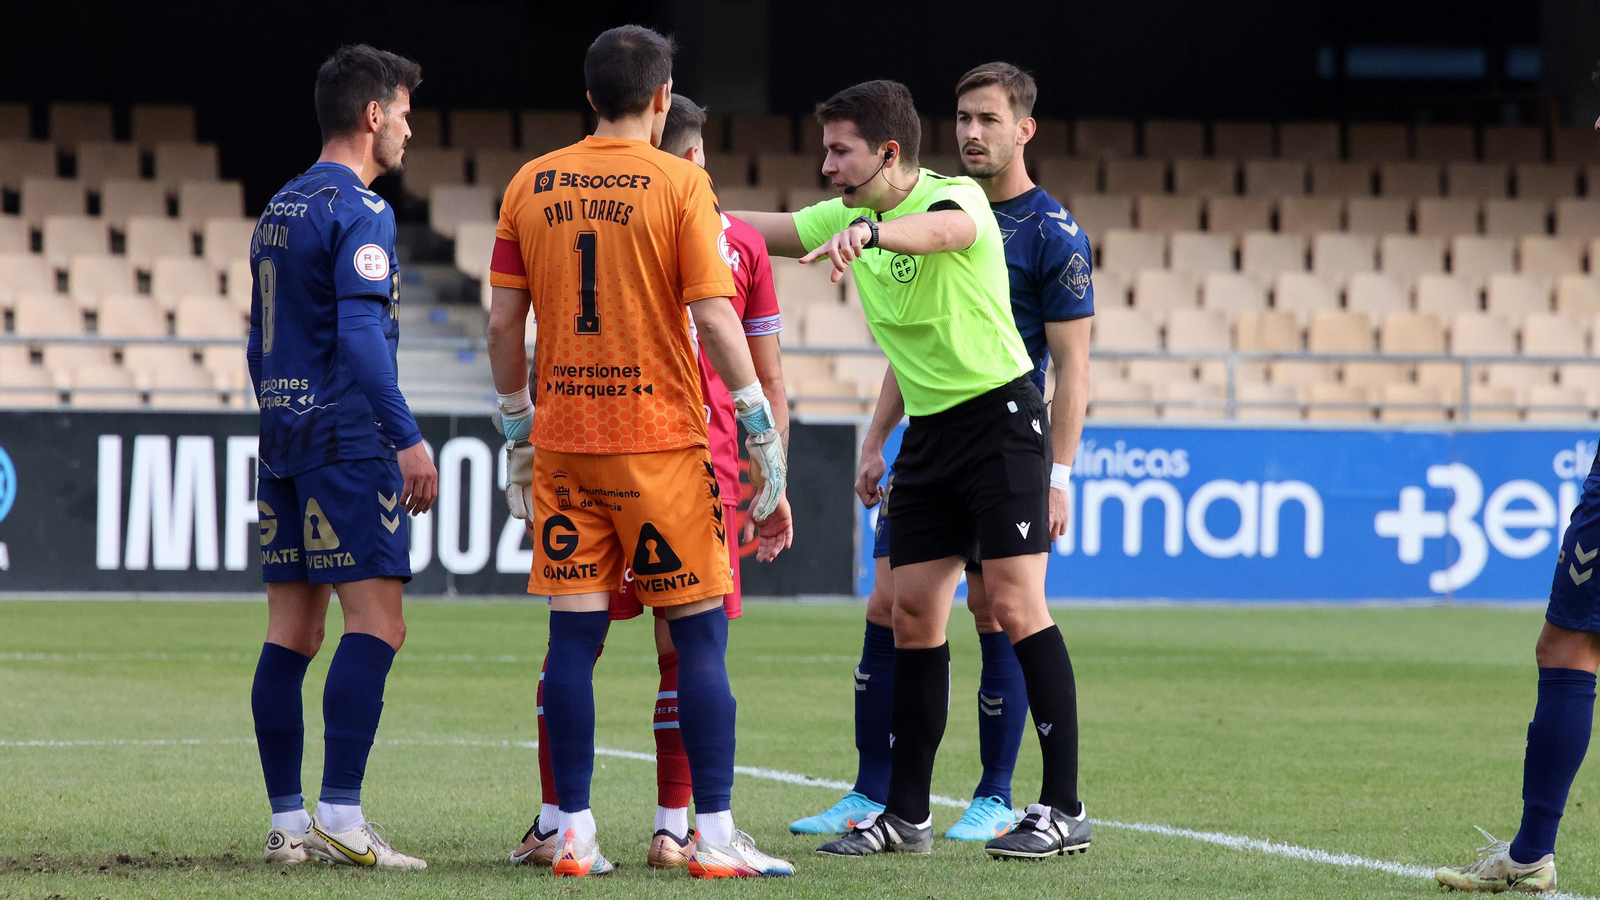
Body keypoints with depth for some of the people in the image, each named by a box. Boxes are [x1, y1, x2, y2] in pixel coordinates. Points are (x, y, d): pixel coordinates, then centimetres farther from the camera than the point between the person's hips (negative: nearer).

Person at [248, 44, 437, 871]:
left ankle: (287, 821, 6)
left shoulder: (279, 211, 17)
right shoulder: (359, 212, -10)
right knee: (375, 623, -10)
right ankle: (340, 816, -17)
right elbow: (360, 332, -20)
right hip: (350, 439, -9)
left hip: (284, 442, 9)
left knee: (291, 632, 7)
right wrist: (408, 439, -22)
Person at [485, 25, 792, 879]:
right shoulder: (680, 183, -6)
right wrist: (761, 427, -3)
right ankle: (715, 837, 1)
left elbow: (503, 322, 8)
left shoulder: (531, 185, 6)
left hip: (561, 440, 4)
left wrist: (517, 427, 18)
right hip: (660, 438, -4)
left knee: (573, 637, 5)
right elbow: (714, 317, -10)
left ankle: (574, 835, 3)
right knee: (699, 637, 2)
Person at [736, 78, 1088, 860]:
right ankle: (906, 813, 10)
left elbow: (943, 229, -41)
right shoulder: (844, 218, 6)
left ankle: (1064, 809, -9)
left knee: (1014, 606, -12)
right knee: (913, 615, 4)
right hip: (928, 432, 7)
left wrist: (868, 231, -59)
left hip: (1000, 413, -7)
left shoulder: (958, 198, -17)